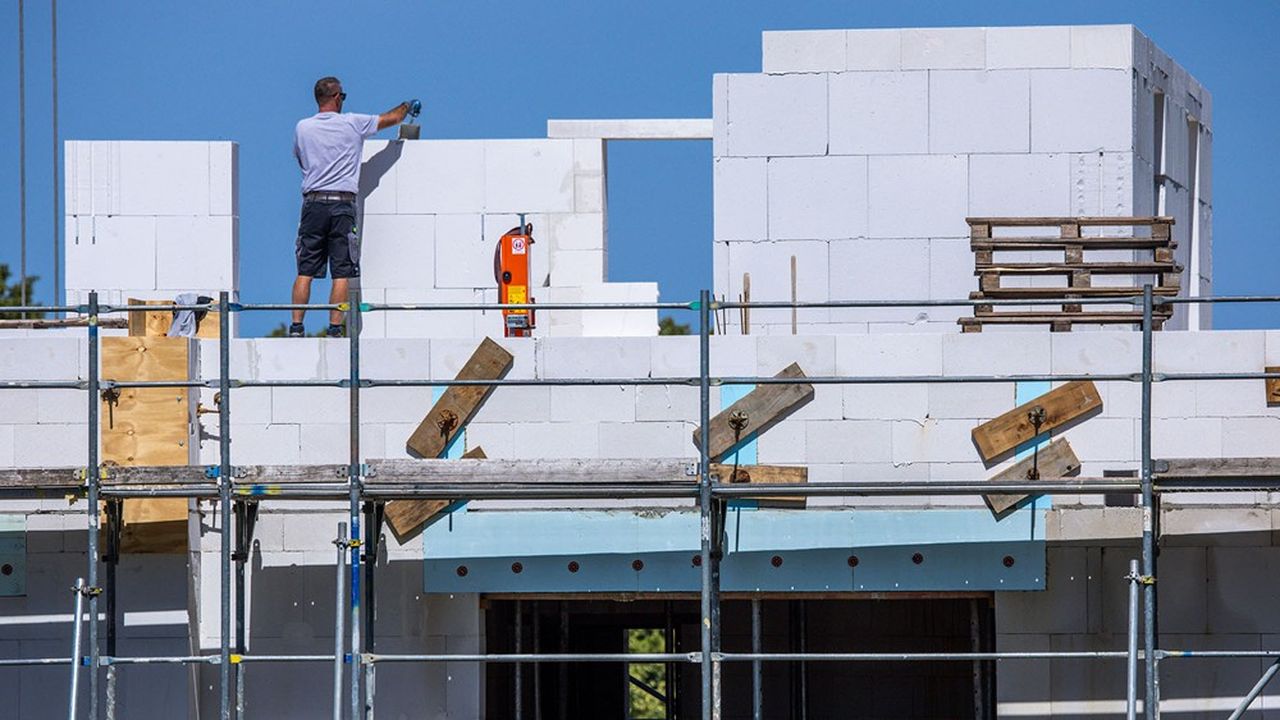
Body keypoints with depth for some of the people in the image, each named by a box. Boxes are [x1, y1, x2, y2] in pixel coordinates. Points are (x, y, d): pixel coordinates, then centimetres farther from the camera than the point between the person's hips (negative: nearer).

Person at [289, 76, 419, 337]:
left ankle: (296, 327, -2)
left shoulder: (302, 127, 5)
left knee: (305, 271, 3)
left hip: (313, 201, 2)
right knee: (342, 273, -1)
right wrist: (408, 106, 36)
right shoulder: (352, 123, 1)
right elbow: (392, 118, 16)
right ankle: (335, 328, -6)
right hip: (343, 203, -2)